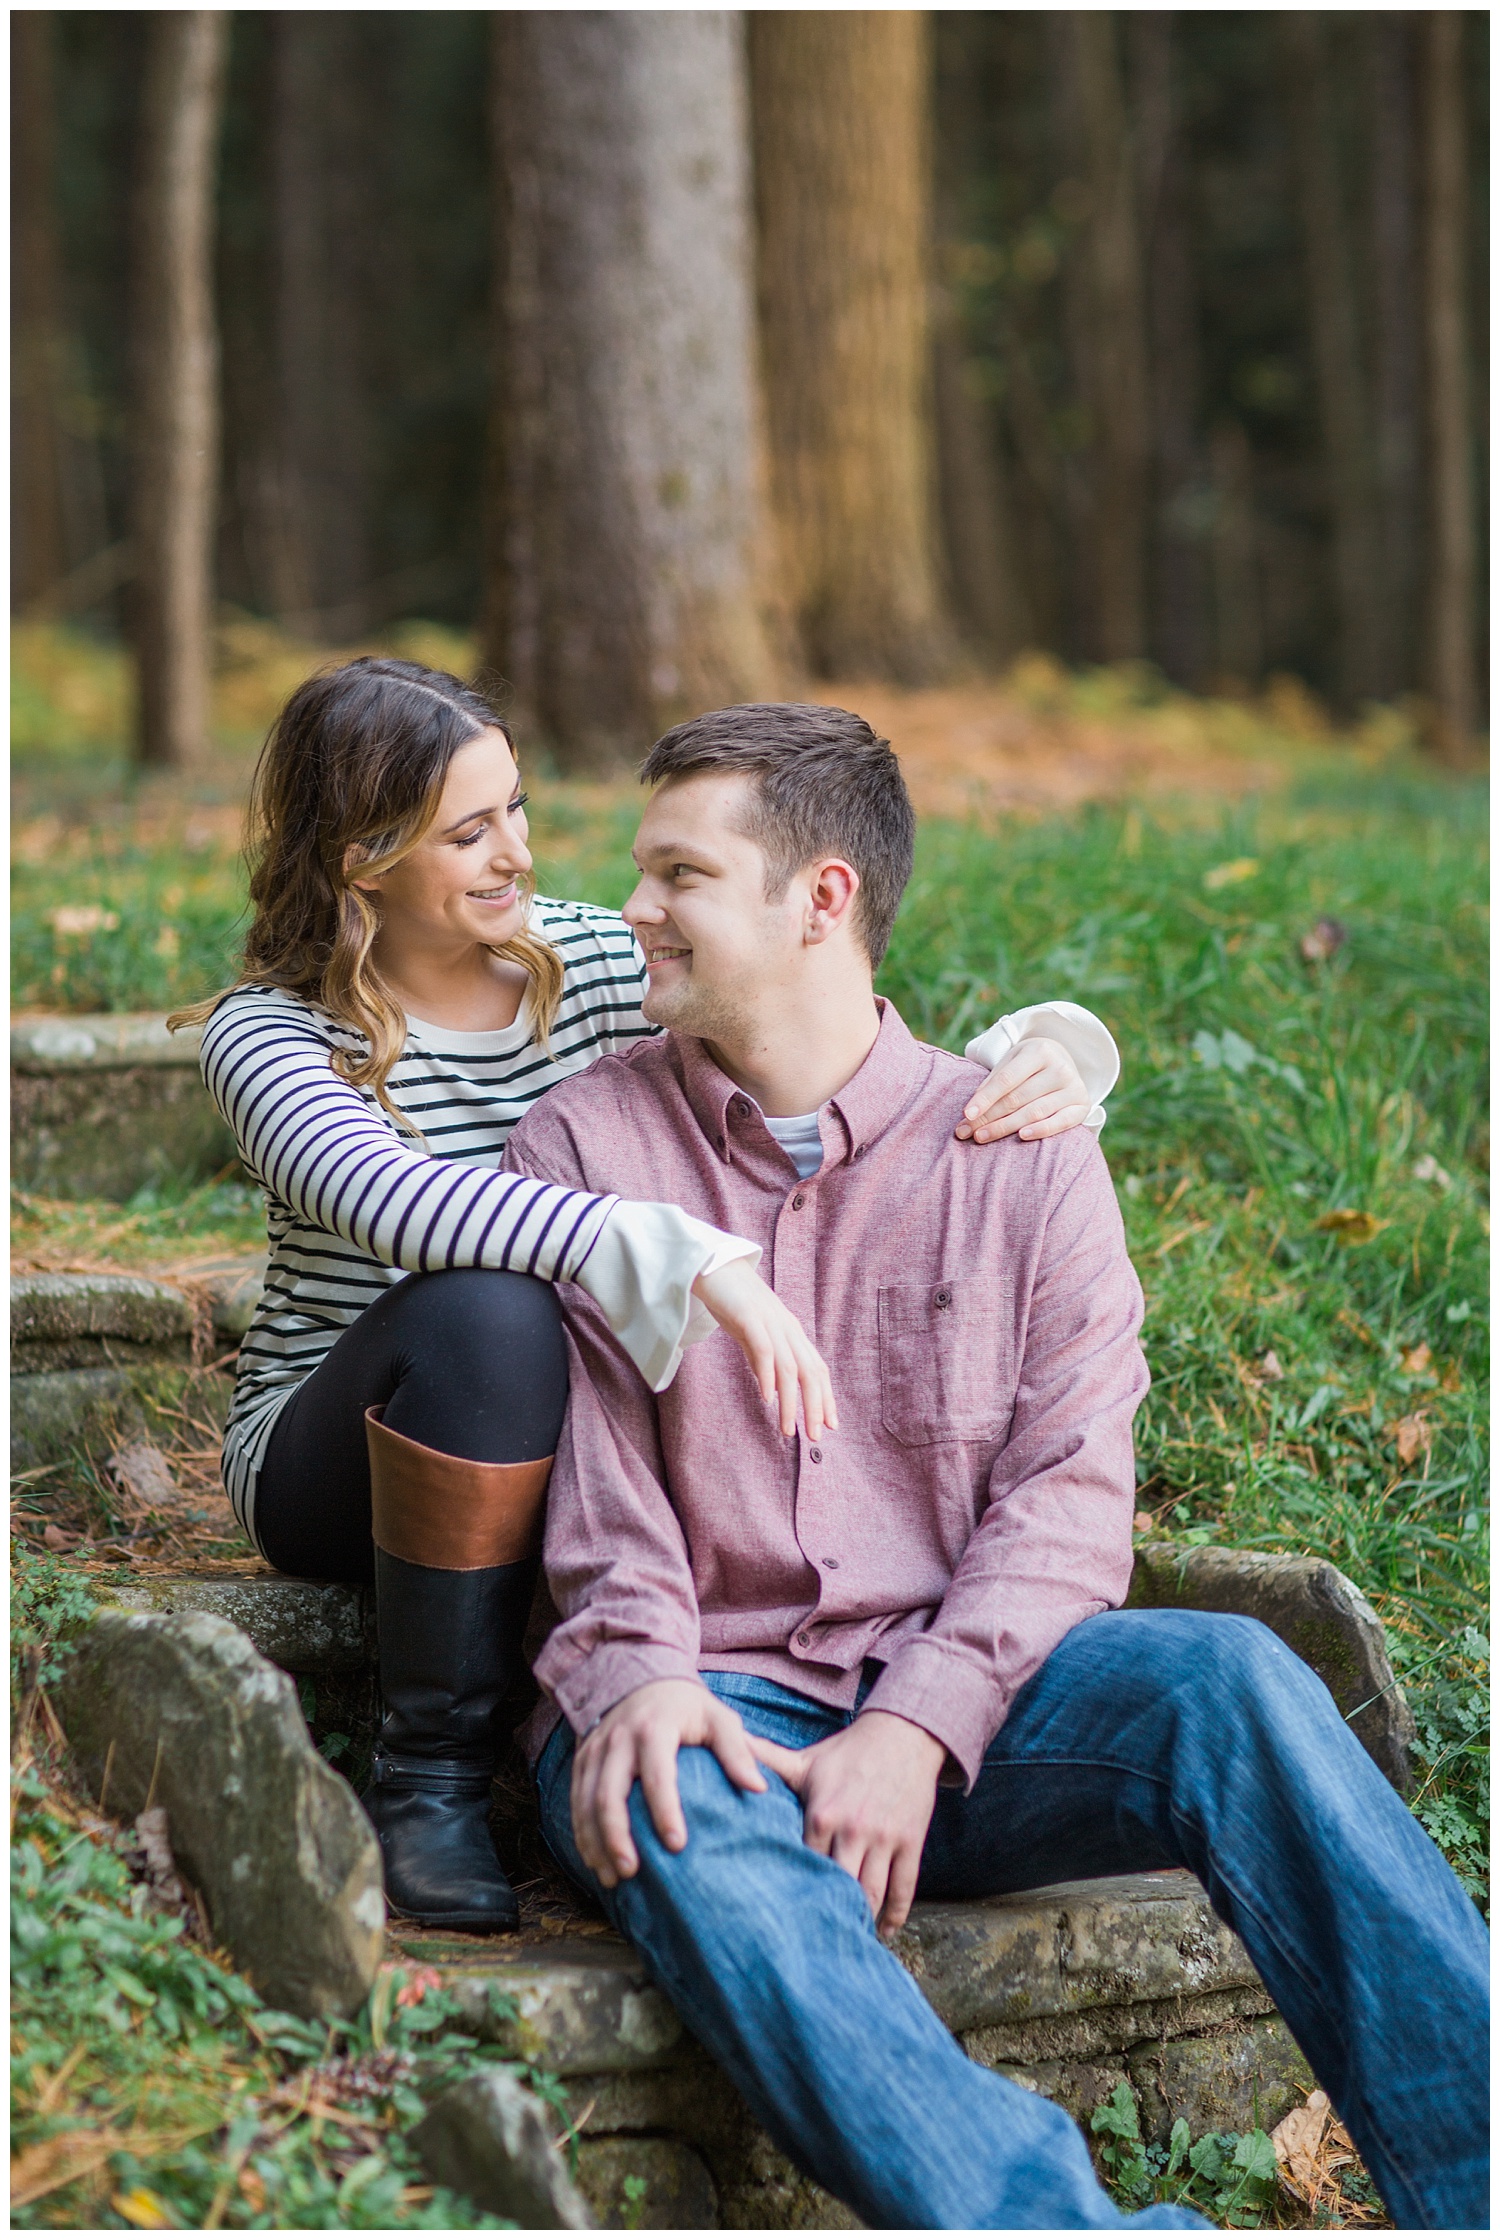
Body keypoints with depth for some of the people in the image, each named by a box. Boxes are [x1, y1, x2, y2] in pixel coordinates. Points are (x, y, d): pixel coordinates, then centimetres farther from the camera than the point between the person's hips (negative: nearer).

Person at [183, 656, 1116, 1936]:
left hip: (549, 1454, 3)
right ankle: (430, 1772, -22)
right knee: (489, 1309, -37)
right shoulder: (271, 1035, -15)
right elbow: (396, 1202, -38)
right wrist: (694, 1258, -50)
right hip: (329, 1467, -3)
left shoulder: (593, 965, -3)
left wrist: (1043, 1055, -30)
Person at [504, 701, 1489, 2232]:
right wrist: (638, 1667, -21)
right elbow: (588, 1443, -1)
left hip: (958, 1711, 1)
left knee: (1224, 1677, -28)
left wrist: (918, 1723, -16)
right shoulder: (584, 1146, 11)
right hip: (709, 1705, -1)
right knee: (670, 1813, -36)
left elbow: (1069, 1487, 0)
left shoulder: (1019, 1155, 10)